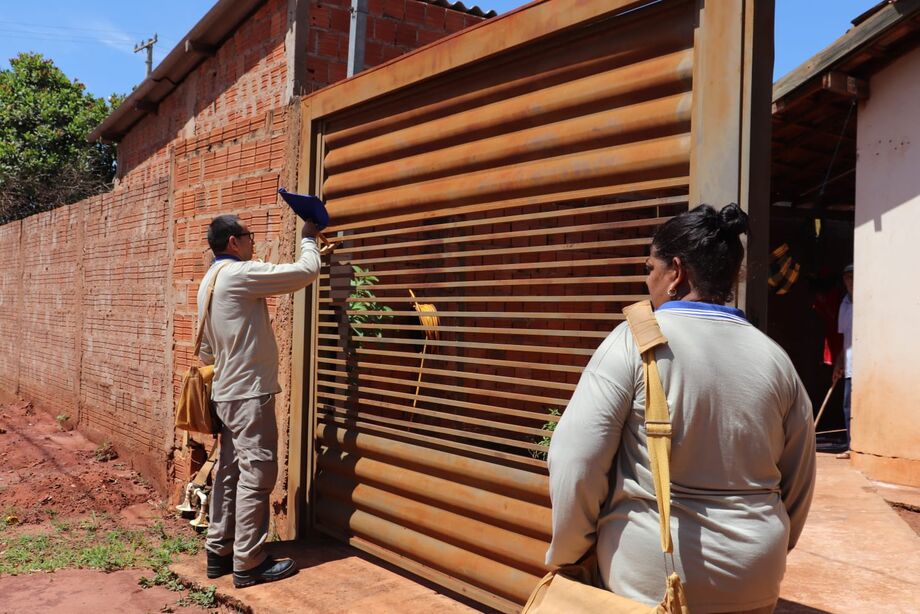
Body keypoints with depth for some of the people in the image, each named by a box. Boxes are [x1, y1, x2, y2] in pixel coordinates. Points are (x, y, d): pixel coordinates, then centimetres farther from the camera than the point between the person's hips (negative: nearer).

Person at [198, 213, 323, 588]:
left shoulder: (209, 282, 15)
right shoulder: (240, 274, -15)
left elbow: (206, 349, 20)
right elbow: (307, 271, -13)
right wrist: (308, 238, 4)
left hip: (227, 393, 10)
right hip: (250, 392, -10)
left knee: (230, 472, 14)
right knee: (256, 475, -5)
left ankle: (219, 552, 21)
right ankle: (249, 564, 1)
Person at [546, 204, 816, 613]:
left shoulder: (633, 342, -14)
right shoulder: (775, 360, 1)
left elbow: (575, 462, -18)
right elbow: (798, 485, 10)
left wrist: (565, 557, -4)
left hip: (649, 577, -4)